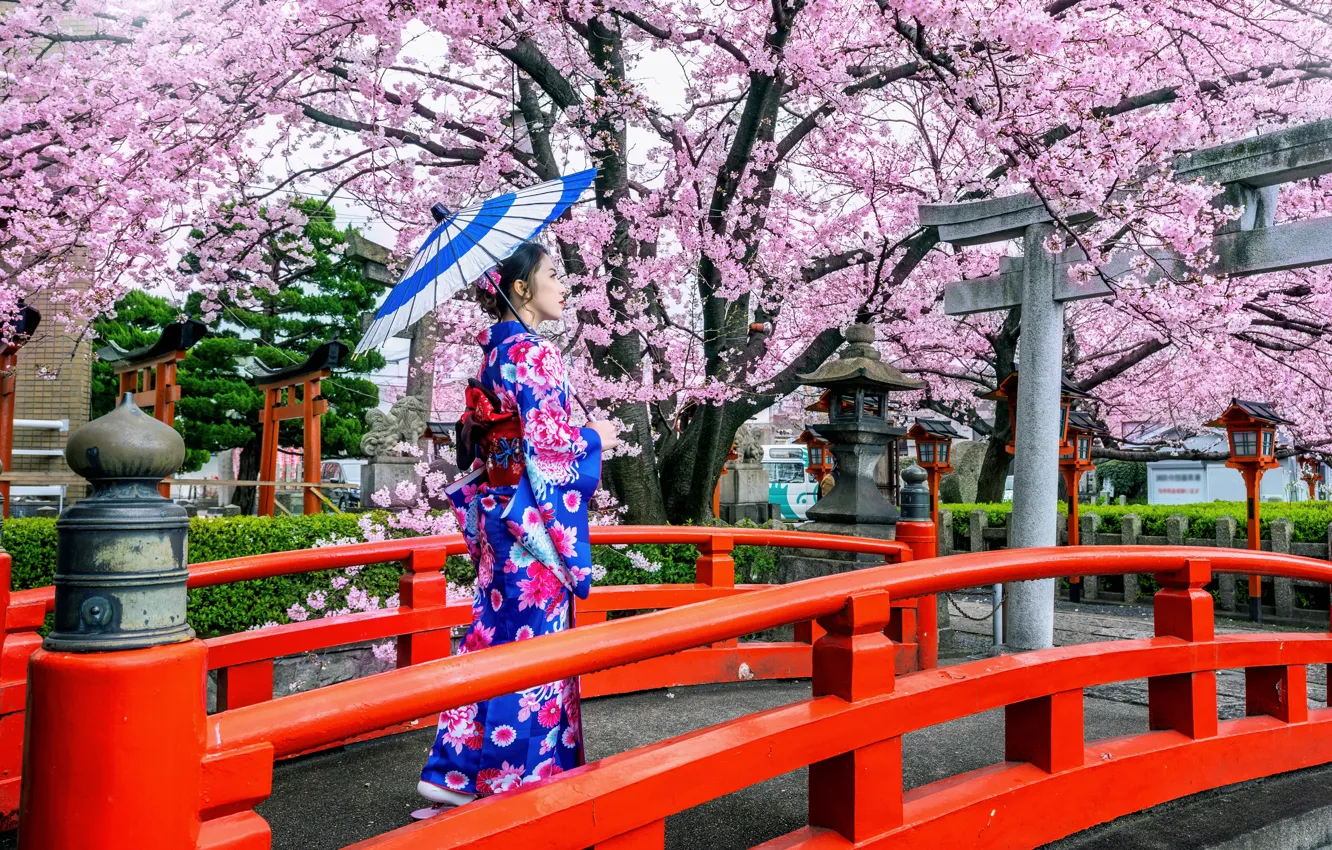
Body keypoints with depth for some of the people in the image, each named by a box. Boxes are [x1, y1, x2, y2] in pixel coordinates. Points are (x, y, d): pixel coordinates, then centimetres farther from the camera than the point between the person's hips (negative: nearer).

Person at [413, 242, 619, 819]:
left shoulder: (493, 351, 15)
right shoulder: (534, 352, -12)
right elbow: (546, 437, -18)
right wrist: (594, 438, -2)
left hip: (497, 507, 9)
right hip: (534, 516, -9)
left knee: (493, 636, 13)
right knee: (534, 640, -1)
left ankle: (457, 773, 18)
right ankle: (522, 775, 10)